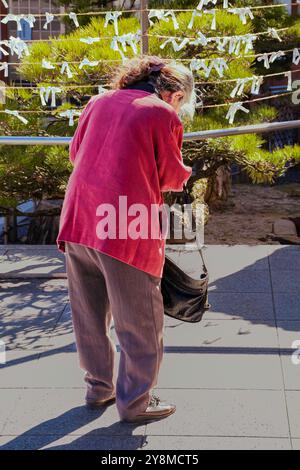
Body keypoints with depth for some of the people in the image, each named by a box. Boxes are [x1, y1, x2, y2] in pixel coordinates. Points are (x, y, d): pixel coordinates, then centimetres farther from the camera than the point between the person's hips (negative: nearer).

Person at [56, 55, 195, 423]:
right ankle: (135, 402, 17)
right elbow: (173, 178, 1)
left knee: (90, 315, 18)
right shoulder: (164, 115, -4)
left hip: (77, 224, 6)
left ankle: (98, 387, 31)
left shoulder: (98, 102, 12)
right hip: (126, 232, -6)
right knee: (139, 323, 9)